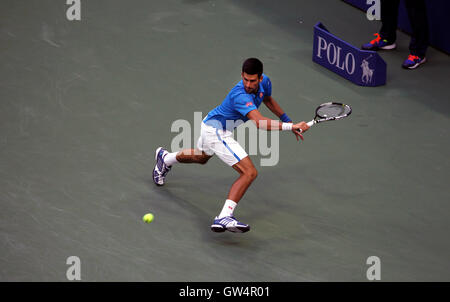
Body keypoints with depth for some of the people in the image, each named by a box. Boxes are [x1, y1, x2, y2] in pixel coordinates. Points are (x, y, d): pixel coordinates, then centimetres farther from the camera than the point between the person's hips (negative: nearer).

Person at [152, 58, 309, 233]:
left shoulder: (264, 82, -9)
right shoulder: (240, 96, -36)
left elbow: (268, 100, 16)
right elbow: (259, 122, -50)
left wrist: (288, 121, 17)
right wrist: (290, 126, -56)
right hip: (216, 131, -10)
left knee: (201, 157, 41)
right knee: (249, 172, -22)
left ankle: (165, 158, 68)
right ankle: (224, 217, -29)